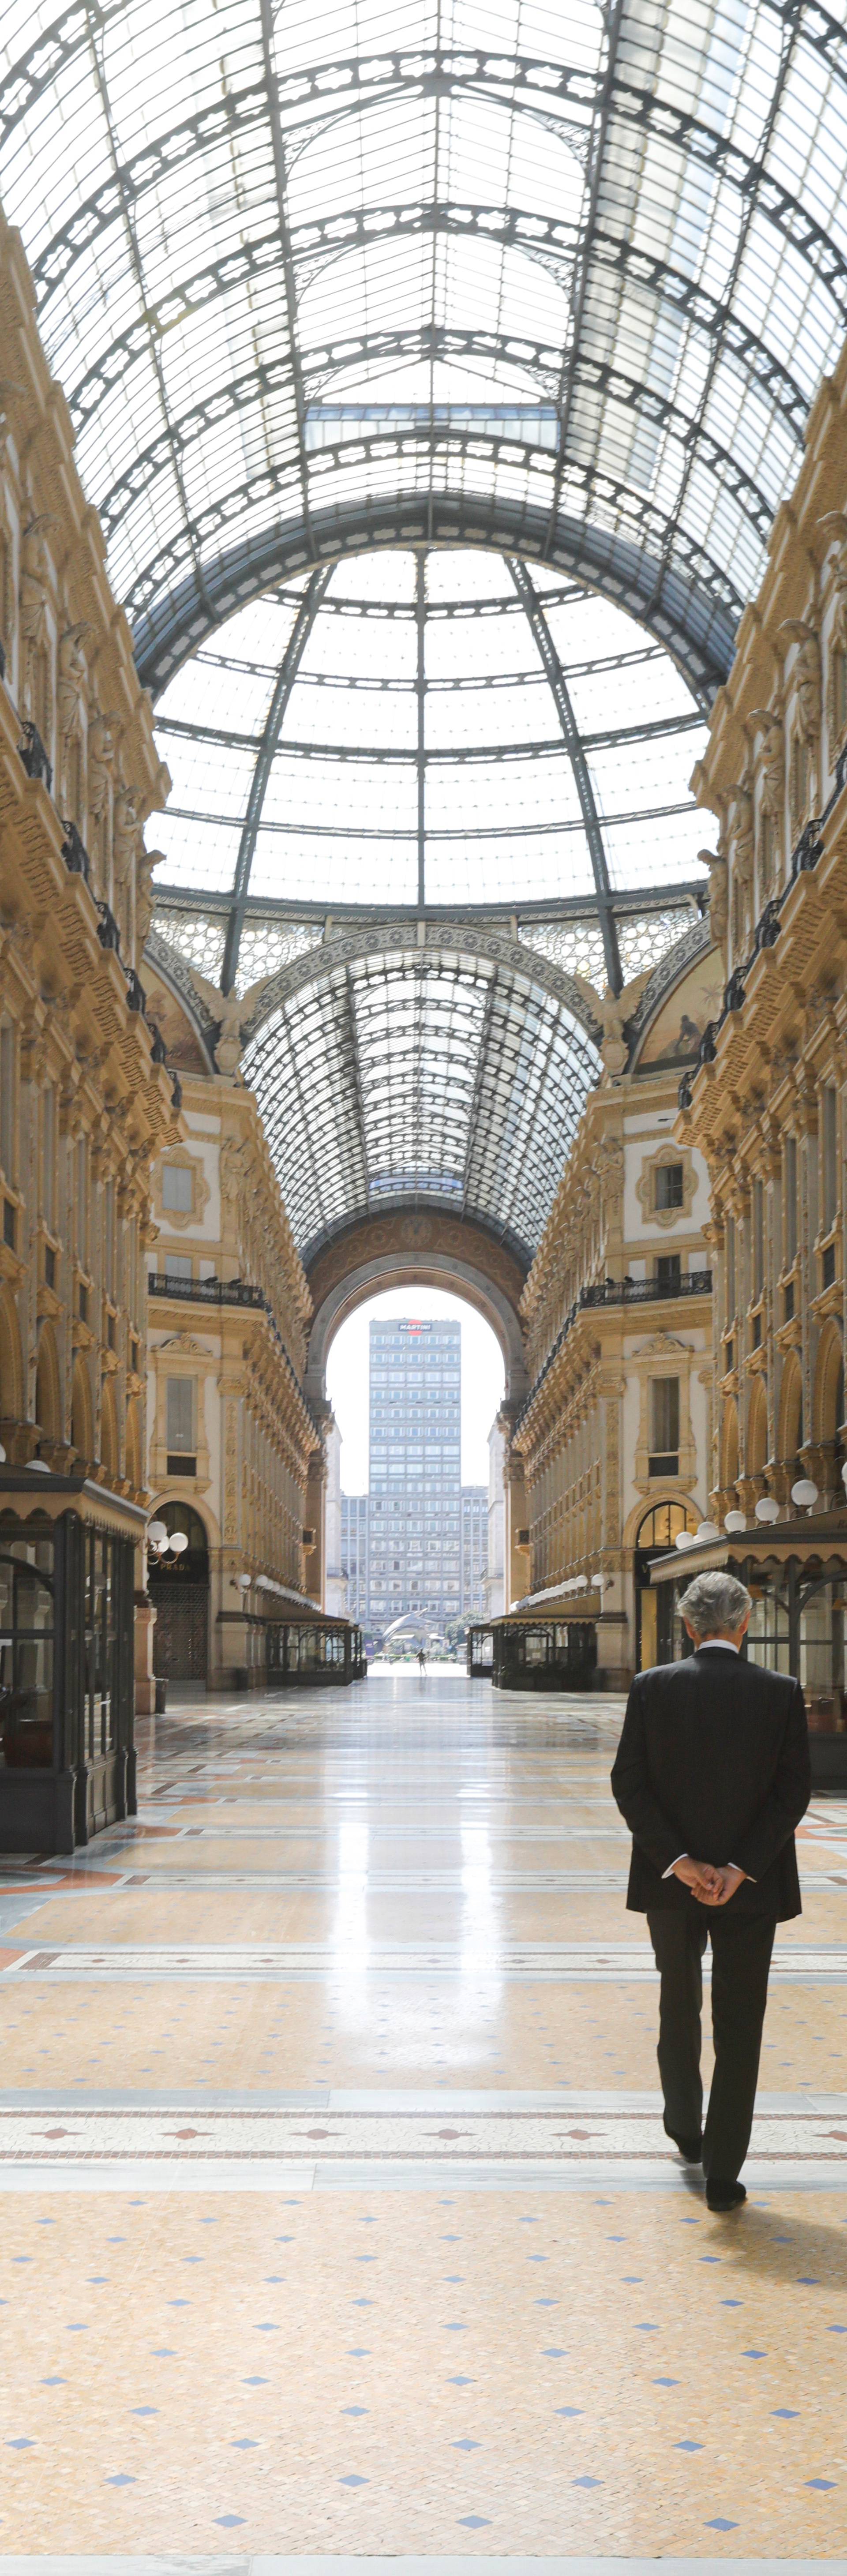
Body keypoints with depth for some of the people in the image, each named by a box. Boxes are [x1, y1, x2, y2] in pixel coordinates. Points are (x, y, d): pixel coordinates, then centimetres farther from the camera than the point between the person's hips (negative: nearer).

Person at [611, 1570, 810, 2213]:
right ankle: (723, 2173, 4)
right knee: (739, 2027, 5)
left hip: (671, 1879, 1)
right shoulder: (782, 1694, -6)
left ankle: (686, 2131, 38)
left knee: (679, 2011, 23)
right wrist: (739, 1869, -12)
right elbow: (793, 1792, -10)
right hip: (751, 1888, -1)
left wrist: (678, 1862, -10)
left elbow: (629, 1785, -9)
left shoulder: (653, 1688, -6)